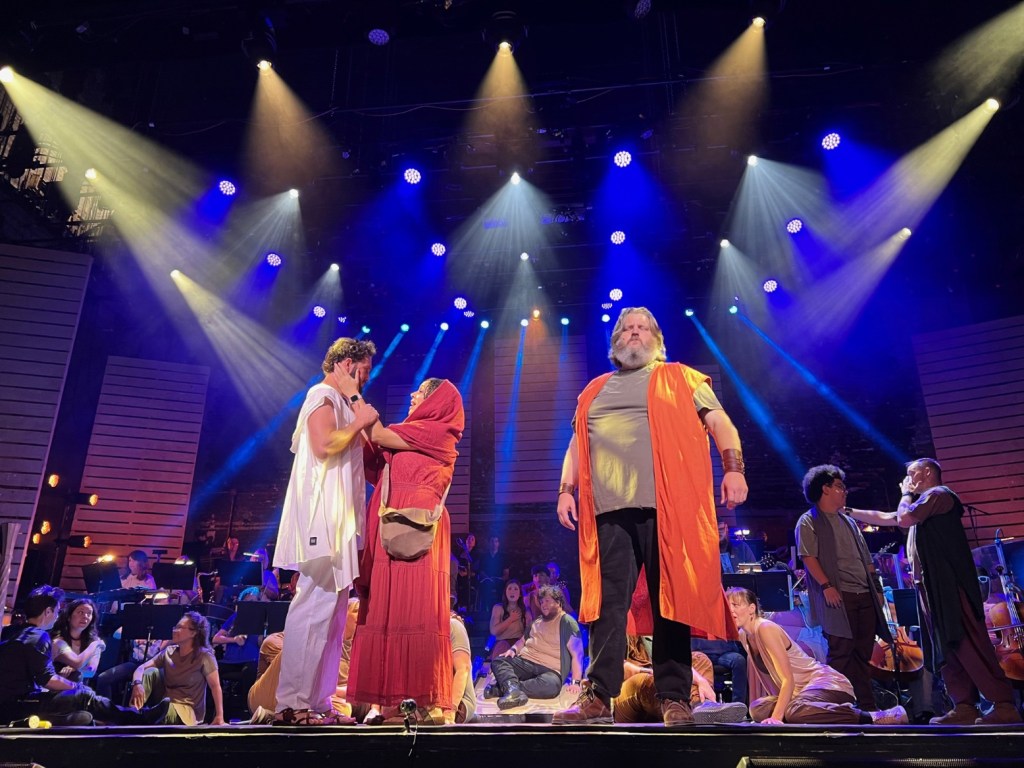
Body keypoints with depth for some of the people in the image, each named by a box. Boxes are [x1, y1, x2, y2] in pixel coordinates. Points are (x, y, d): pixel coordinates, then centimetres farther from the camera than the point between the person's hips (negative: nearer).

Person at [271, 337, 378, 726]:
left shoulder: (341, 402, 24)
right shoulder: (323, 395, -4)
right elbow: (323, 445, -20)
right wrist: (360, 421, -9)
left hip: (337, 521, 10)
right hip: (322, 516, -10)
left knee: (330, 608, 7)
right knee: (314, 606, -11)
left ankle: (316, 702, 11)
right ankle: (293, 702, -7)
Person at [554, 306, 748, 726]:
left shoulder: (680, 379, 15)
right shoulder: (594, 391, 24)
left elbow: (720, 423, 7)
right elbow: (576, 444, 23)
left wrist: (734, 469, -8)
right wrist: (566, 490, 10)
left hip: (667, 505, -2)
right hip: (610, 508, 3)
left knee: (670, 602, -1)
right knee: (607, 603, -2)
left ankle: (675, 700, 6)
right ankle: (597, 697, 0)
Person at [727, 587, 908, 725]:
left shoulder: (766, 629, -18)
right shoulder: (743, 636, 8)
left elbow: (788, 679, -23)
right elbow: (755, 675, 15)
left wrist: (776, 717, -31)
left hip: (826, 683, -9)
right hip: (802, 691, 9)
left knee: (795, 712, -39)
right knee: (758, 708, -16)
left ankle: (873, 718, -22)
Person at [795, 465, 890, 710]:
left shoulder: (848, 521, 21)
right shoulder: (809, 521, -1)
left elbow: (866, 558, 23)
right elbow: (808, 557, -11)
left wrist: (875, 586, 14)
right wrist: (826, 585, -19)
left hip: (865, 596, 7)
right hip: (838, 596, -7)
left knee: (864, 653, 9)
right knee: (841, 651, -7)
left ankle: (867, 705, 17)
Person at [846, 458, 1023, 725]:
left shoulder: (938, 494, -6)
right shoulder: (925, 502, 25)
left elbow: (904, 519, -17)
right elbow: (884, 517, 28)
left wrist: (906, 494, 1)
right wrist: (848, 512, 23)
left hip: (948, 583, -10)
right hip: (932, 585, 10)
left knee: (968, 645, -12)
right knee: (949, 648, 6)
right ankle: (965, 706, 8)